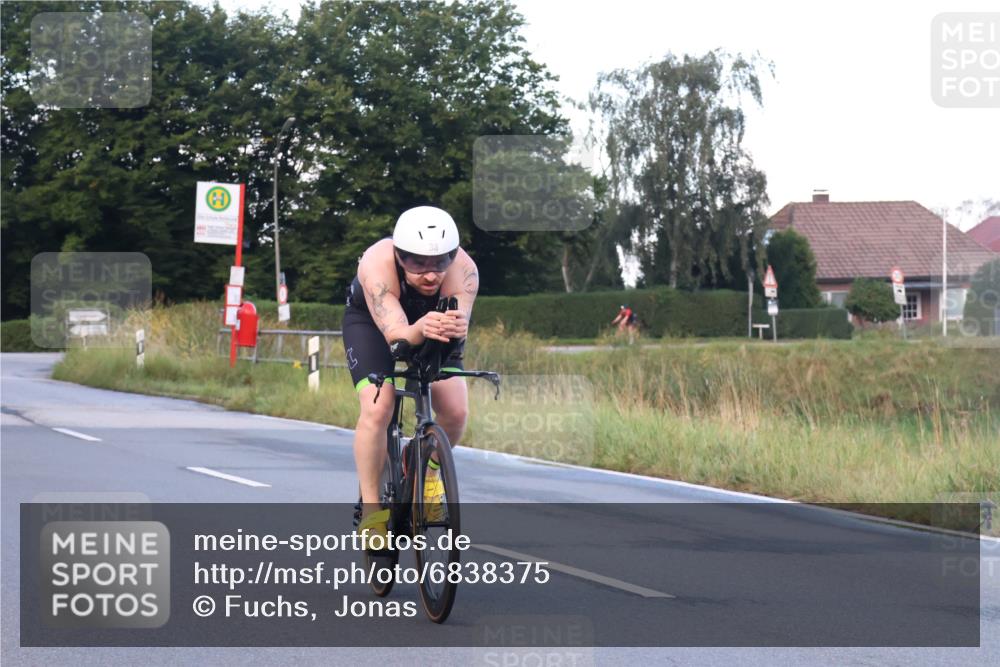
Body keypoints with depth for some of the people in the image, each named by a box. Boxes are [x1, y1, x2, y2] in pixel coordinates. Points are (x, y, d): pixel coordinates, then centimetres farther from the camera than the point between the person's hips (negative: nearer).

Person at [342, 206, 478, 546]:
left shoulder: (463, 270, -35)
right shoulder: (377, 265, -40)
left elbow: (460, 318, -47)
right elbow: (395, 333, -50)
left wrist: (456, 328, -72)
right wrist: (420, 330, -72)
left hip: (432, 329, 2)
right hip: (371, 322, -2)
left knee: (455, 411, -16)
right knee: (377, 408, -25)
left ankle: (426, 470, 16)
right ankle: (370, 509, -10)